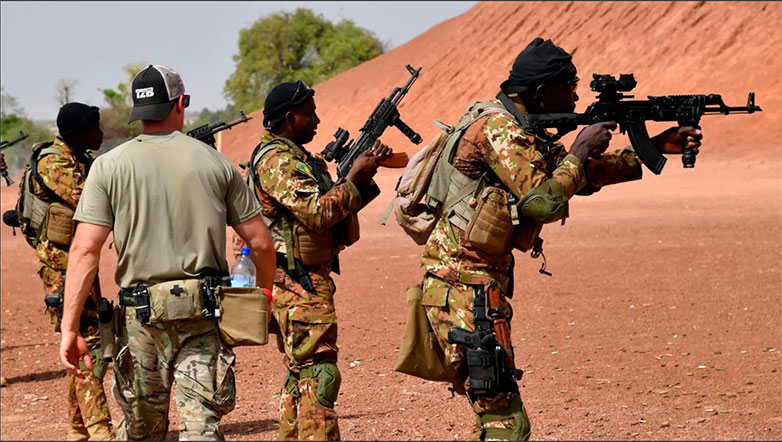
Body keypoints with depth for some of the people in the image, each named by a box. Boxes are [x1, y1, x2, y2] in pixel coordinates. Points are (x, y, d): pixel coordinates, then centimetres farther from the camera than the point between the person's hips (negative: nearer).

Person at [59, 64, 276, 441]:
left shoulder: (110, 166, 0)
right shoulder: (215, 162, 4)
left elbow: (85, 250, -7)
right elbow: (261, 243, 6)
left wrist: (70, 327, -6)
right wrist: (264, 295, 23)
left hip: (141, 312, 0)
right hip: (205, 312, 0)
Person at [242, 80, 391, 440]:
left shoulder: (295, 155, 18)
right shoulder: (277, 160, -14)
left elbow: (335, 205, 18)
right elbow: (318, 213, -24)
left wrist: (366, 172, 5)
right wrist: (355, 177, -15)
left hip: (305, 280, 11)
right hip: (299, 282, -11)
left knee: (300, 375, 14)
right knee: (318, 373, -13)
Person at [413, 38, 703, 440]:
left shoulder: (525, 132, 16)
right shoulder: (499, 128, -14)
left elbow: (584, 177, 24)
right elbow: (544, 203, -23)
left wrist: (657, 146, 19)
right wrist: (581, 149, -9)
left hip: (483, 282, 10)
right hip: (463, 289, -10)